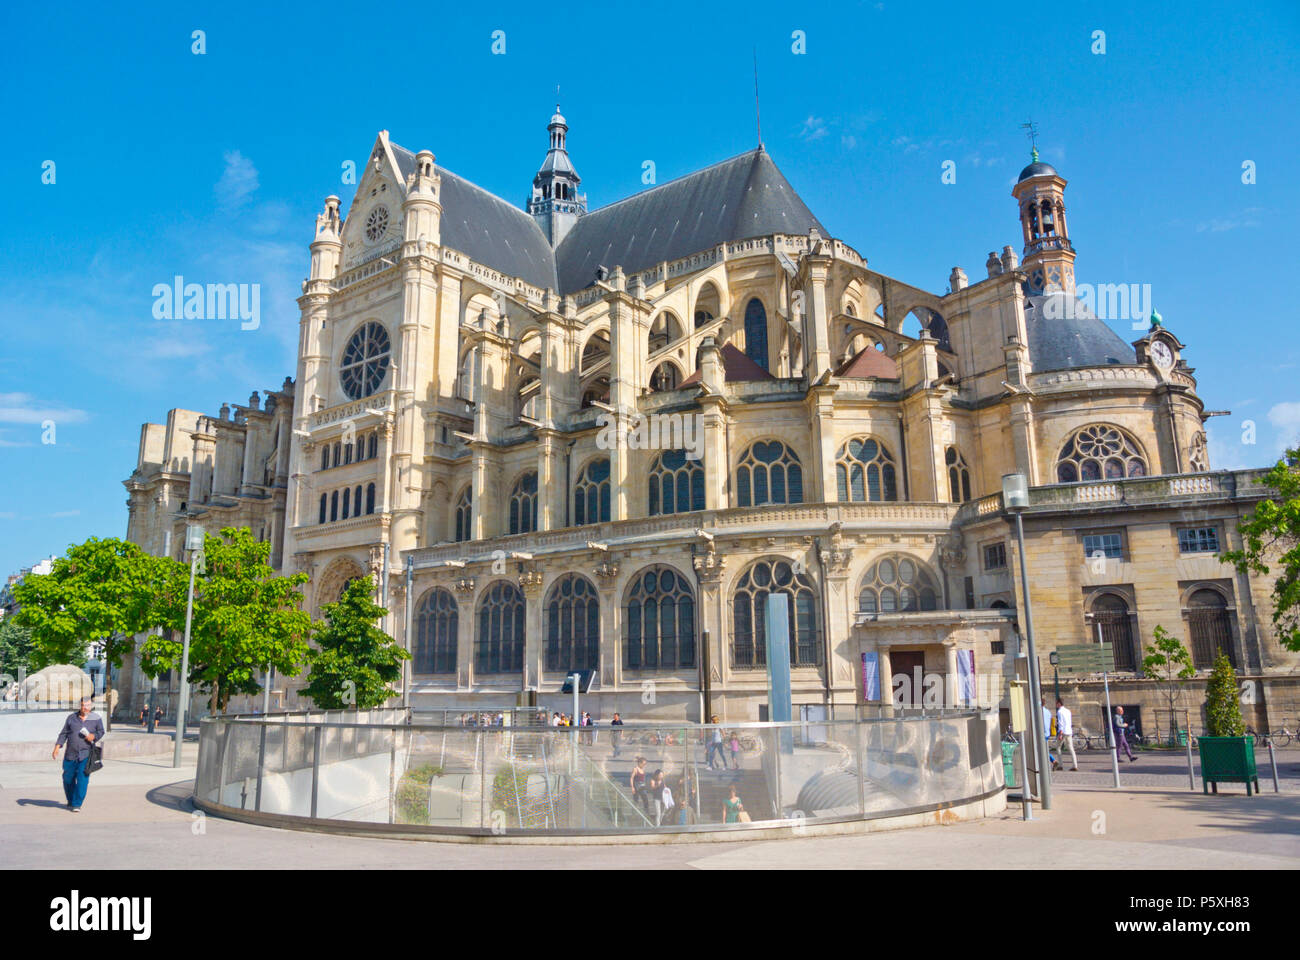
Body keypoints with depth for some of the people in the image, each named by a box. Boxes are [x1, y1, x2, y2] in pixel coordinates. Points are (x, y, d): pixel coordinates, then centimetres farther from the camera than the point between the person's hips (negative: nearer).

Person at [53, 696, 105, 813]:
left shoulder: (96, 718, 3)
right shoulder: (71, 718, 6)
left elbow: (101, 732, 11)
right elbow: (63, 734, 8)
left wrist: (94, 736, -11)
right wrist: (57, 748, -2)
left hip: (86, 756, -2)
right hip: (70, 754, 2)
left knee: (82, 780, -9)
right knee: (68, 779, 13)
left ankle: (77, 804, 0)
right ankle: (70, 801, 35)